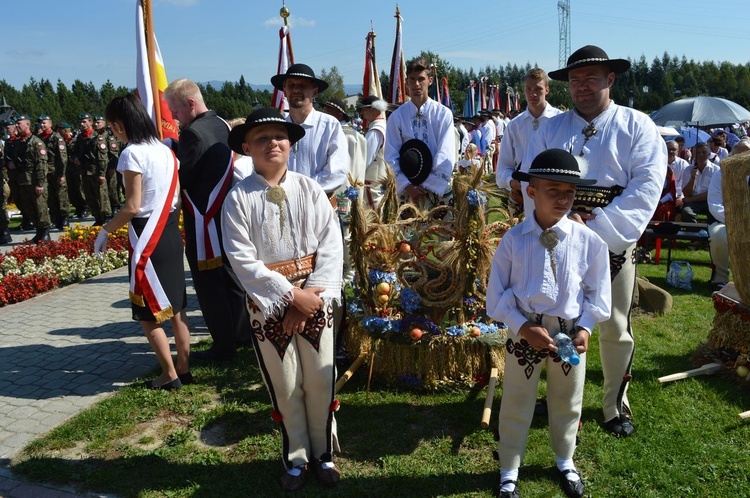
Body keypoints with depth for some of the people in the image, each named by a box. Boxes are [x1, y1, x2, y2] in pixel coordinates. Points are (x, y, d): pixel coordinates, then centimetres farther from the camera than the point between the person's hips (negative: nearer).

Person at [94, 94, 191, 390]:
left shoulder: (132, 153, -14)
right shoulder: (165, 149, 9)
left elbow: (132, 207, -17)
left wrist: (105, 230, -5)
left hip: (146, 238, -8)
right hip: (171, 233, 8)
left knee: (148, 313, 4)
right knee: (175, 307, 14)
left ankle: (169, 375, 10)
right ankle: (183, 369, 22)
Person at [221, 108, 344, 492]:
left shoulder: (310, 189, -2)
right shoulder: (239, 198, -6)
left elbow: (331, 246, -6)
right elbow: (242, 259, -12)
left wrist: (313, 296, -15)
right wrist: (291, 295, -16)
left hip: (314, 297, 1)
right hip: (267, 302, -1)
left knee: (320, 381, 9)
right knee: (285, 386, 11)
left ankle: (323, 453, 31)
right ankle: (296, 458, 31)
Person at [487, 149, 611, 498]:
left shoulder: (588, 240, -9)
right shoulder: (513, 240, -13)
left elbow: (597, 293, 0)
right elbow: (497, 293, -8)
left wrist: (585, 328, -13)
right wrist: (523, 327, -18)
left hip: (570, 332, 2)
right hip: (524, 333, -1)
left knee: (567, 405, 22)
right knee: (516, 407, 13)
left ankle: (565, 463, 49)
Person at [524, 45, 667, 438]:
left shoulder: (637, 126, 2)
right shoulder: (550, 129, 9)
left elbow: (646, 184, -9)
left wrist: (600, 228, -18)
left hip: (614, 245, -1)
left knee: (615, 330, 9)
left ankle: (615, 405, 28)